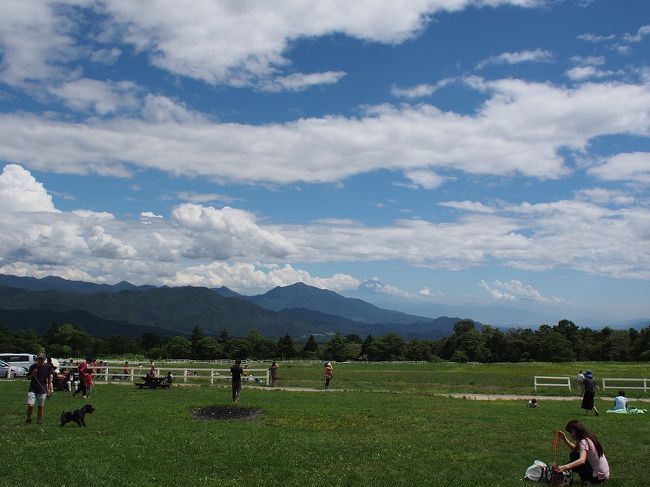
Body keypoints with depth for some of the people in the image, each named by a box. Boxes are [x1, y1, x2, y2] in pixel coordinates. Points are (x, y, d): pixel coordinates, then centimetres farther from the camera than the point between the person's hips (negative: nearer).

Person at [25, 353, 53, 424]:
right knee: (30, 405, -11)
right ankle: (28, 419, 12)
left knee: (40, 406, 6)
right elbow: (28, 377, 7)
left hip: (42, 390, 1)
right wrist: (33, 374, -14)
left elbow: (49, 377, 11)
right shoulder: (33, 366, -2)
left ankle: (39, 421, 21)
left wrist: (49, 388, 9)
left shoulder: (48, 367, -1)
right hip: (32, 389, 0)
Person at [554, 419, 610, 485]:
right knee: (573, 454, 8)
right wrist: (564, 439, 5)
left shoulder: (584, 441, -23)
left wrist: (564, 467, -49)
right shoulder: (589, 437, 5)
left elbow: (582, 460, -39)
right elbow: (575, 449, 17)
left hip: (598, 477, -9)